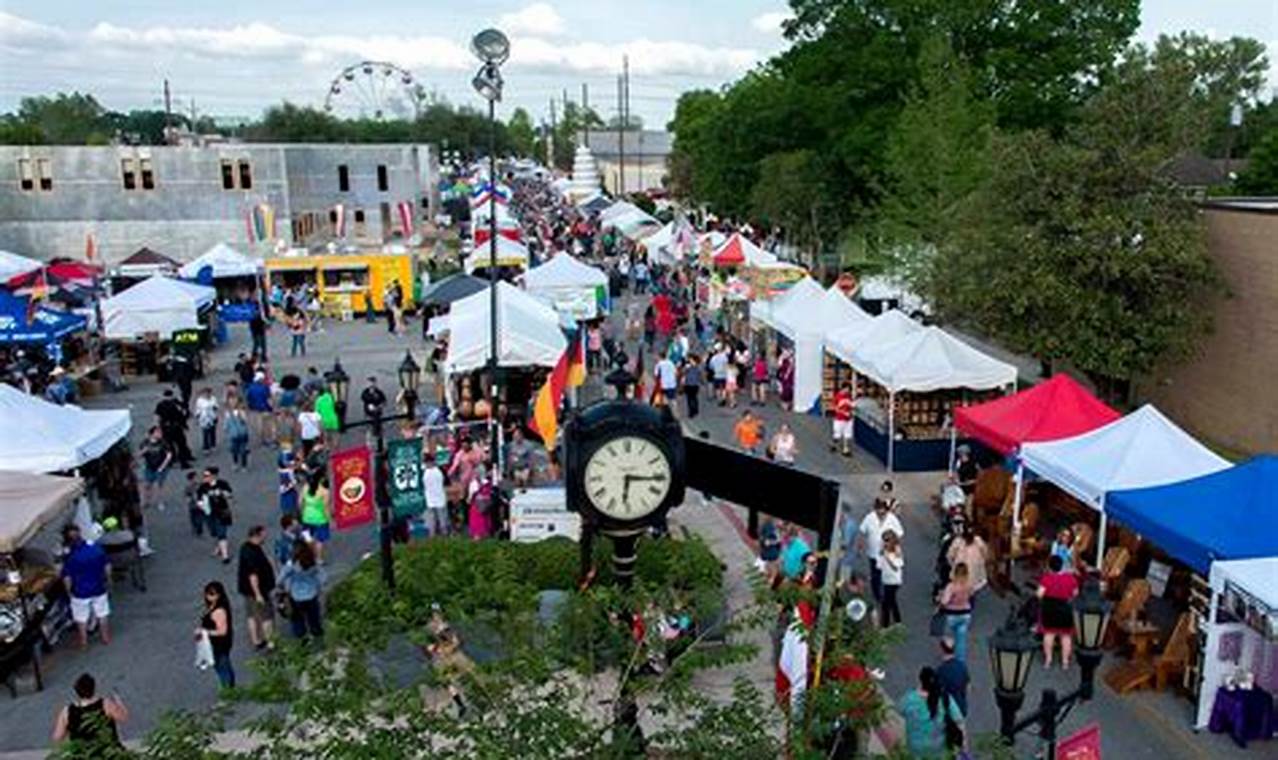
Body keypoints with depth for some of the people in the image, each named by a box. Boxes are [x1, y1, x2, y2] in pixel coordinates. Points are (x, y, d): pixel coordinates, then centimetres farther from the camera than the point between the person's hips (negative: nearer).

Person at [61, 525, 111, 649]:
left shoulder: (69, 558, -23)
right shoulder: (96, 548, -14)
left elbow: (67, 578, -17)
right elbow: (107, 566, -5)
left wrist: (69, 591, 1)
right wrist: (108, 580, 12)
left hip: (80, 593, -3)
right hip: (99, 589, 3)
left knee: (81, 619, 19)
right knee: (102, 615, 22)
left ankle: (84, 643, 34)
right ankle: (106, 638, 36)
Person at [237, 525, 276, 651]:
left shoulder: (246, 547, 5)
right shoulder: (252, 553, -28)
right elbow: (252, 575, -29)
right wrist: (258, 594, -26)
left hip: (248, 589, 10)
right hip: (255, 589, -10)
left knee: (252, 615, 17)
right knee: (267, 615, 3)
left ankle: (256, 641, 28)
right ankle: (269, 641, 11)